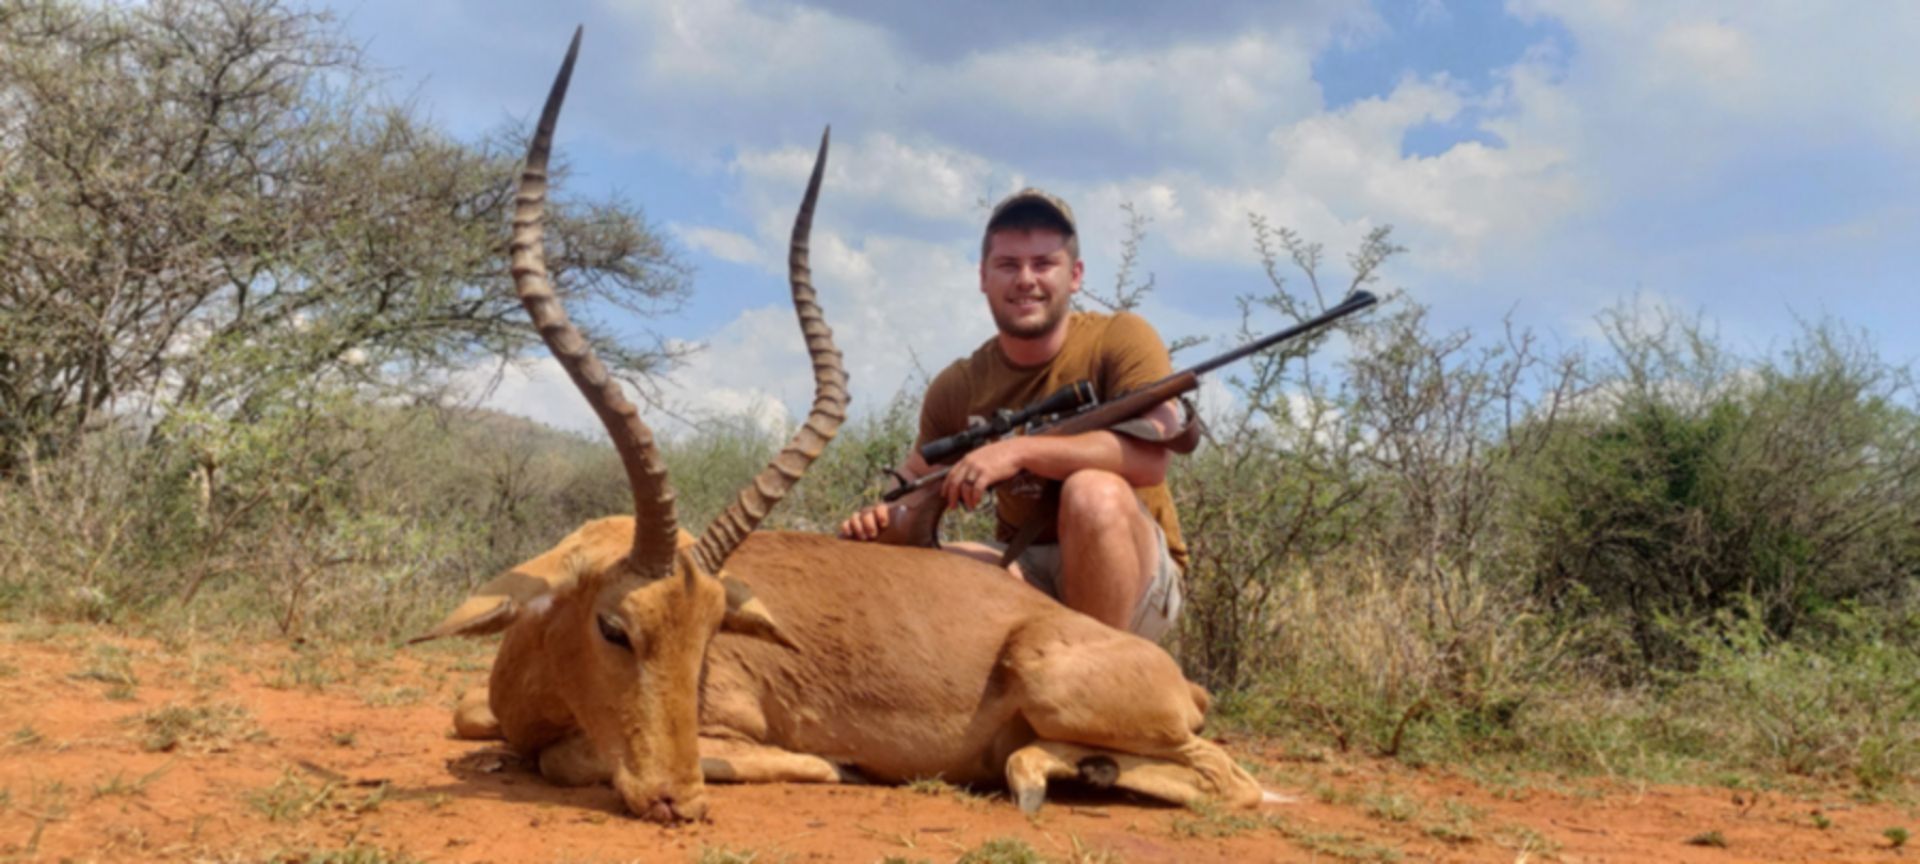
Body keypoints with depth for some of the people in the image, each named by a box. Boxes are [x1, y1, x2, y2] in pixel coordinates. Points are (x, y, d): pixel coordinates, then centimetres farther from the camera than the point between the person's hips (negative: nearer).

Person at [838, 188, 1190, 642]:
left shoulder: (1122, 338, -10)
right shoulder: (957, 388, 2)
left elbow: (1150, 457, -25)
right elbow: (917, 497, 4)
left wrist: (1020, 451, -33)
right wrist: (884, 520, -21)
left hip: (1132, 580, -3)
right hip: (1025, 575, 3)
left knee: (1094, 491, -34)